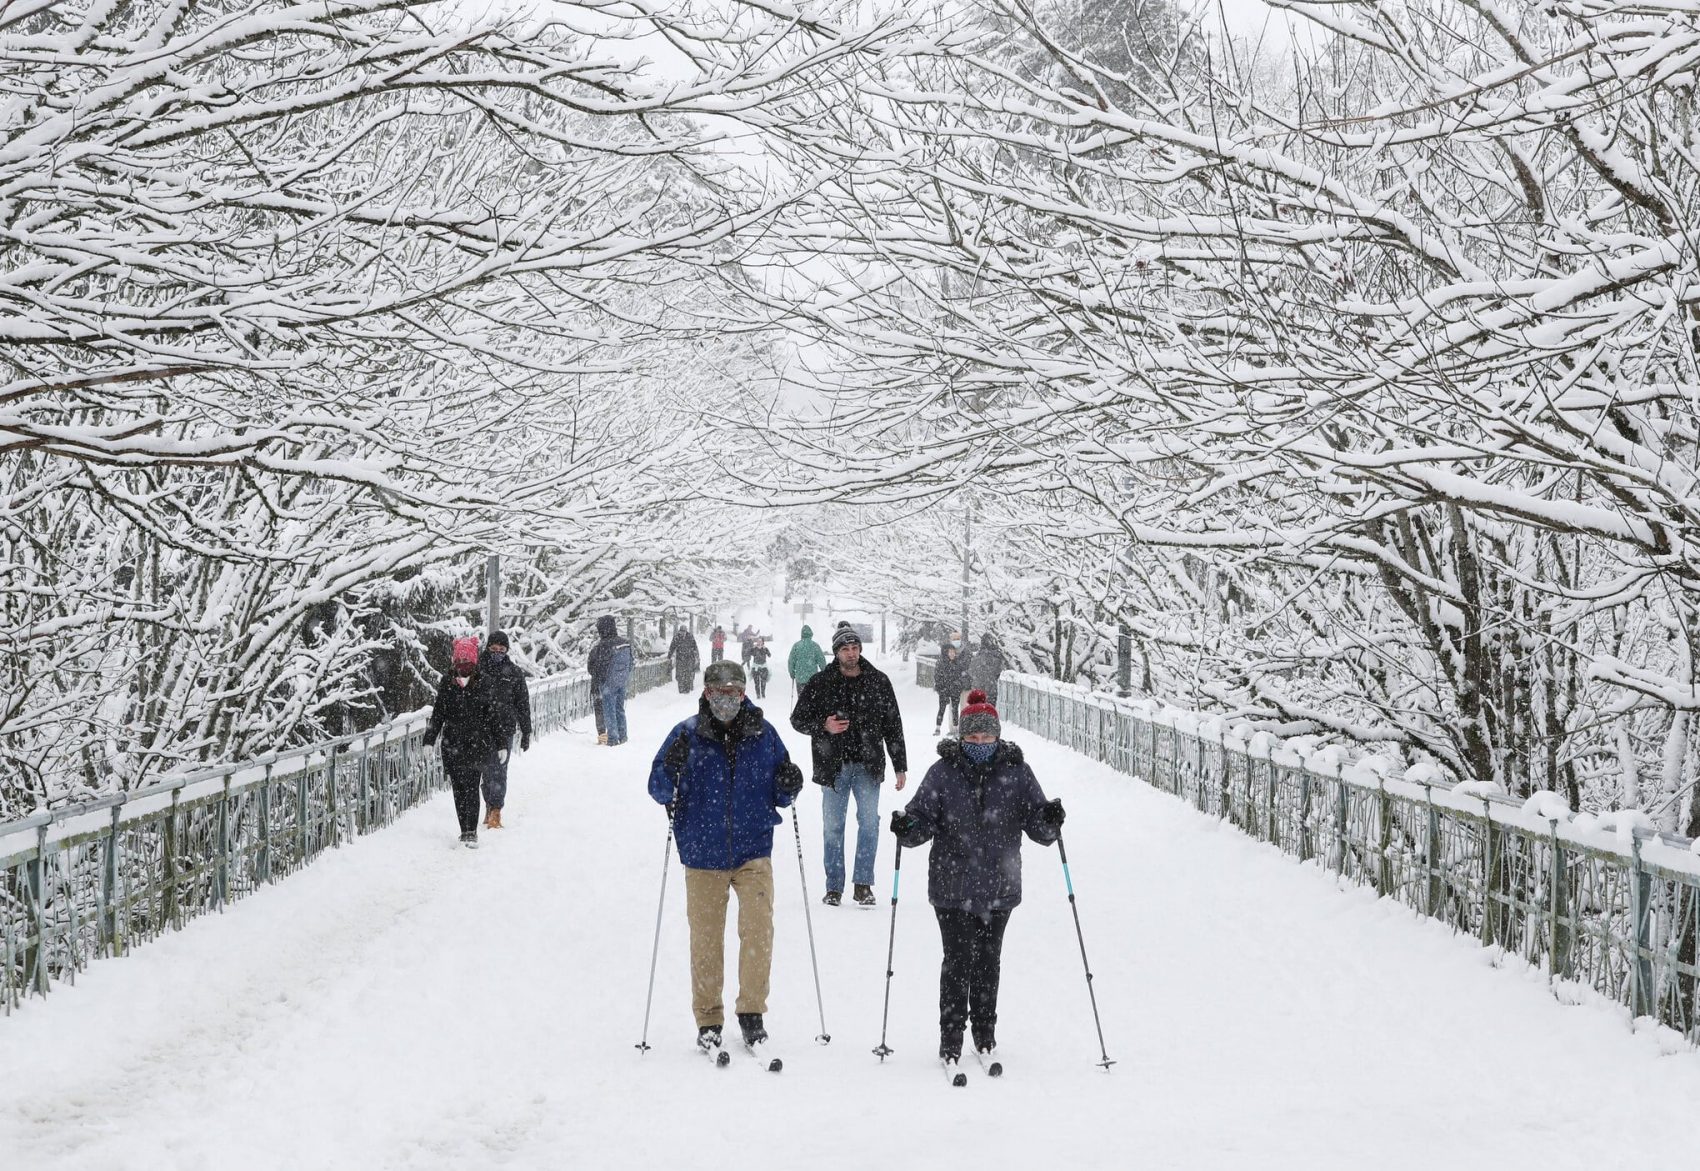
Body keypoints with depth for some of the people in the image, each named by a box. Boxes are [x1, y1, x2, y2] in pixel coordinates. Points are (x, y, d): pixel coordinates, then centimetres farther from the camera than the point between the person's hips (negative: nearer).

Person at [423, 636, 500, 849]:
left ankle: (471, 832, -7)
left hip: (477, 743, -2)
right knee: (459, 788, 4)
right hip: (452, 744, 2)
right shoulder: (447, 683, 4)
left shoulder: (483, 683, 0)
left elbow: (492, 715, 3)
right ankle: (466, 831, 11)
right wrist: (429, 740, 2)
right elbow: (438, 713, 9)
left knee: (472, 787, -9)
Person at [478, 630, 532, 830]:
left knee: (499, 769, -8)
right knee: (486, 769, 8)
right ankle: (489, 807, 22)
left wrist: (526, 733, 7)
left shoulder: (514, 673, 3)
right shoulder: (477, 668, 2)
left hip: (505, 728, -1)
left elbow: (523, 704, 7)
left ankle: (495, 813, -6)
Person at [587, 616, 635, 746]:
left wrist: (594, 686, -5)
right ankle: (622, 736, 25)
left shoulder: (602, 646, -21)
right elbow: (630, 663, 10)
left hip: (608, 682, -6)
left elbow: (597, 668, -16)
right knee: (620, 708, 18)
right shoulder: (625, 643, 0)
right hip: (622, 682, 6)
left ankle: (613, 738, 5)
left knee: (609, 710, 3)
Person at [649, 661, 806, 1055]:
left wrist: (789, 786, -9)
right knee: (705, 938, 4)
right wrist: (672, 769, -20)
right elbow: (659, 790, 0)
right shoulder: (686, 734, -1)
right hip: (703, 853, 0)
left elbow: (778, 794, 13)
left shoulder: (763, 733, 4)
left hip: (753, 850, 1)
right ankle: (708, 1020, 16)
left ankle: (752, 1011, 4)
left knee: (758, 930, -10)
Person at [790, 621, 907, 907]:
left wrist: (900, 766, 8)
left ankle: (863, 884, 2)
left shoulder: (878, 681, 6)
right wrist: (823, 726, -13)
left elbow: (893, 726, 10)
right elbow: (798, 719, 7)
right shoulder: (820, 683, 2)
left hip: (868, 766, 1)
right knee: (833, 827, 3)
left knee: (869, 822, -6)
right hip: (834, 766, 0)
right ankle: (834, 887, 11)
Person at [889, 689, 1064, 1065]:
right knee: (958, 960, -4)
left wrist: (1050, 821, -20)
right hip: (952, 888, -1)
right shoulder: (943, 773, -1)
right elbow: (924, 819, 1)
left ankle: (985, 1030, 26)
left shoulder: (1017, 772, 1)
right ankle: (950, 1037, 4)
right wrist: (907, 827, -20)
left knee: (988, 960, 11)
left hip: (1000, 887, 1)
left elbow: (1038, 827, 1)